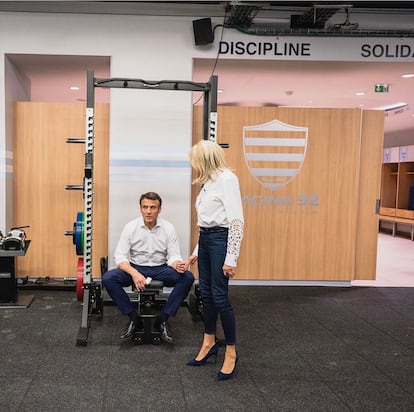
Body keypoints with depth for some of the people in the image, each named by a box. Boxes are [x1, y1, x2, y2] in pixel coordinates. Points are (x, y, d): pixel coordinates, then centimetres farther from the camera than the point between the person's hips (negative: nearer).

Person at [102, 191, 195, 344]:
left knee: (187, 277, -27)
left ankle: (163, 318, -13)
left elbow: (173, 256, -7)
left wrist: (177, 265, -33)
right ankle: (133, 317, -11)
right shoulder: (130, 227, -10)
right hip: (135, 268, 0)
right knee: (108, 278, -28)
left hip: (160, 269, 0)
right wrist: (134, 273, -32)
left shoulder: (168, 228, -8)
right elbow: (120, 256, -12)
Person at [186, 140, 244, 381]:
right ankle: (209, 343, 31)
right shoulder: (209, 181, 12)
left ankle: (231, 352, 10)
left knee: (219, 296, -4)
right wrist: (197, 251, 21)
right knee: (206, 294, 15)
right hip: (205, 239, 9)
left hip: (220, 240, -9)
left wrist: (231, 258, -20)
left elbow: (237, 221, -18)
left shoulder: (226, 178, -13)